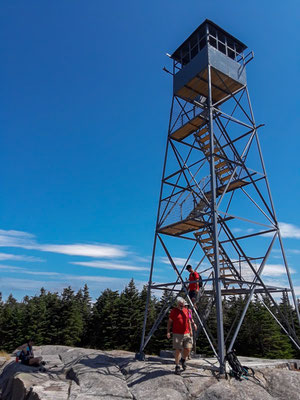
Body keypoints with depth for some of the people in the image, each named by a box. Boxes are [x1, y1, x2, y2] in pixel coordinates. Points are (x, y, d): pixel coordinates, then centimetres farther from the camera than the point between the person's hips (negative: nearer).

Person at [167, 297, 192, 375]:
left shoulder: (186, 310, 11)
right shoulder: (173, 311, -2)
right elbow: (169, 322, 0)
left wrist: (190, 330, 17)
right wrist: (168, 331, -7)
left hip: (186, 334, 4)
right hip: (177, 334, -4)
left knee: (188, 349, -1)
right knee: (178, 350, -2)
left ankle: (183, 360, 28)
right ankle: (177, 366, 13)